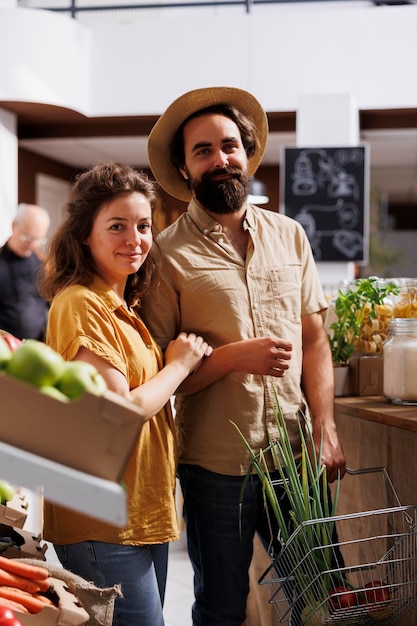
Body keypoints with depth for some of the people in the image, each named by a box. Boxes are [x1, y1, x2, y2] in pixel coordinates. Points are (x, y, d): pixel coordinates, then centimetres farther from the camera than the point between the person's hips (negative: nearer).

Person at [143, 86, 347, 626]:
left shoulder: (288, 235, 7)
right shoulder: (168, 254, -6)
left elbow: (314, 340, 8)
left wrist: (325, 429, -2)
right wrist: (235, 356, -20)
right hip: (216, 465, -3)